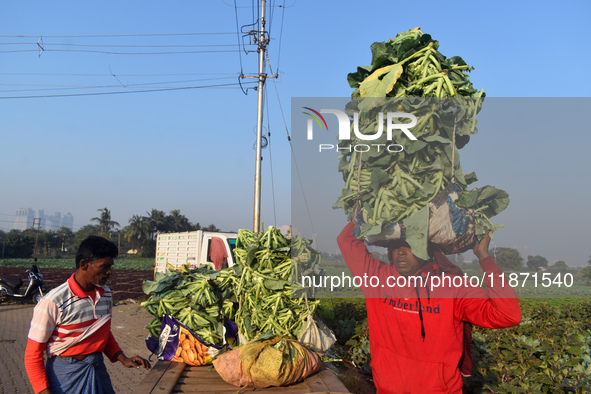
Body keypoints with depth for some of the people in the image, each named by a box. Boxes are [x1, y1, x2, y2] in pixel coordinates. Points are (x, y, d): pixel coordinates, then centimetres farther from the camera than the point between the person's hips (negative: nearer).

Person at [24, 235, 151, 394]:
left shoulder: (106, 294, 2)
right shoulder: (52, 303, -19)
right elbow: (33, 354, -14)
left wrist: (123, 359, 3)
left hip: (98, 369, 6)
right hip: (66, 374, -5)